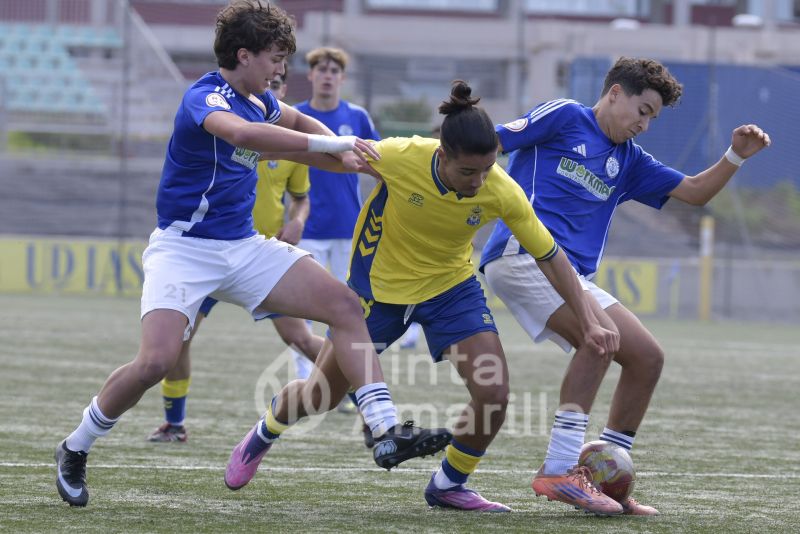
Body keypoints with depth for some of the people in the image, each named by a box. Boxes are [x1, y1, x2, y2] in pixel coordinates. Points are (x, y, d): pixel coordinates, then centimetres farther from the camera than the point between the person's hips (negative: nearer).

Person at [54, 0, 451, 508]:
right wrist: (332, 143, -40)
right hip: (184, 250, -8)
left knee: (345, 303, -9)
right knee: (156, 362, -24)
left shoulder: (258, 99, 8)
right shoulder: (205, 98, -18)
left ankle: (387, 431, -14)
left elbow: (300, 122, 31)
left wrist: (344, 151, 9)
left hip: (244, 247, 8)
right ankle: (75, 450, 0)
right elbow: (244, 133, -42)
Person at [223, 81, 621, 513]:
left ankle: (448, 485, 10)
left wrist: (588, 323, -16)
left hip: (451, 287, 2)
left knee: (493, 393, -15)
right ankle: (262, 435, 42)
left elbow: (550, 257, -14)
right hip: (378, 284, -1)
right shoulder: (400, 157, -32)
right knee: (319, 396, 7)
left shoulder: (502, 192, -25)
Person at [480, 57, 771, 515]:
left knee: (648, 357, 2)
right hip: (523, 253, -9)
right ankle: (558, 470, -31)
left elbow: (695, 192, 21)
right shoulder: (563, 117, 2)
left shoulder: (628, 160, 22)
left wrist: (736, 156, 6)